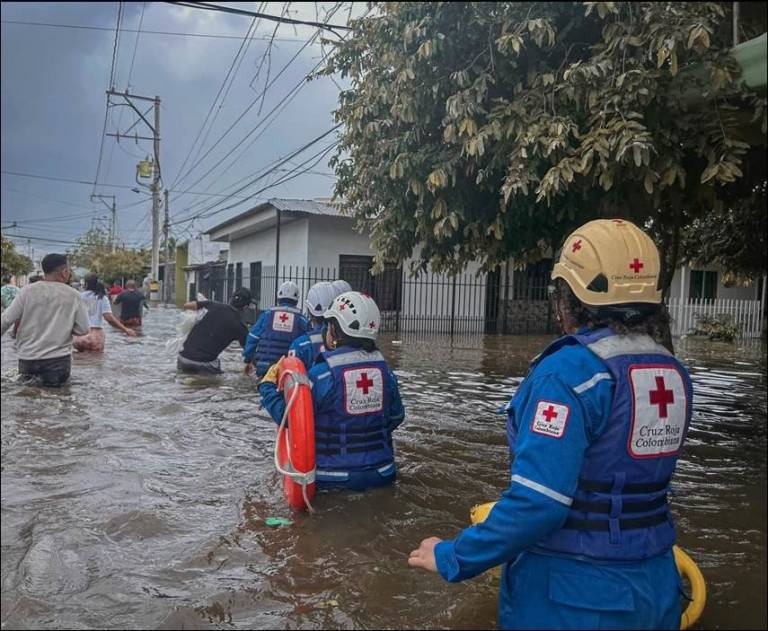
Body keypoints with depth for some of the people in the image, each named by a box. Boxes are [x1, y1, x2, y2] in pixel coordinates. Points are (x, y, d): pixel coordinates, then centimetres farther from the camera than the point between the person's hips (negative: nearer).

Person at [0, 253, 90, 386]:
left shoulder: (28, 291, -3)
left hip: (28, 358, 2)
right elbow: (83, 329, -5)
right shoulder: (73, 295, -6)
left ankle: (28, 374, 3)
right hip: (58, 359, -2)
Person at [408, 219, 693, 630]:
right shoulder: (673, 374, -1)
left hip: (573, 595, -6)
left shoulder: (568, 372, -23)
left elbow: (535, 503, -27)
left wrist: (451, 559, -15)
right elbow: (640, 476, 9)